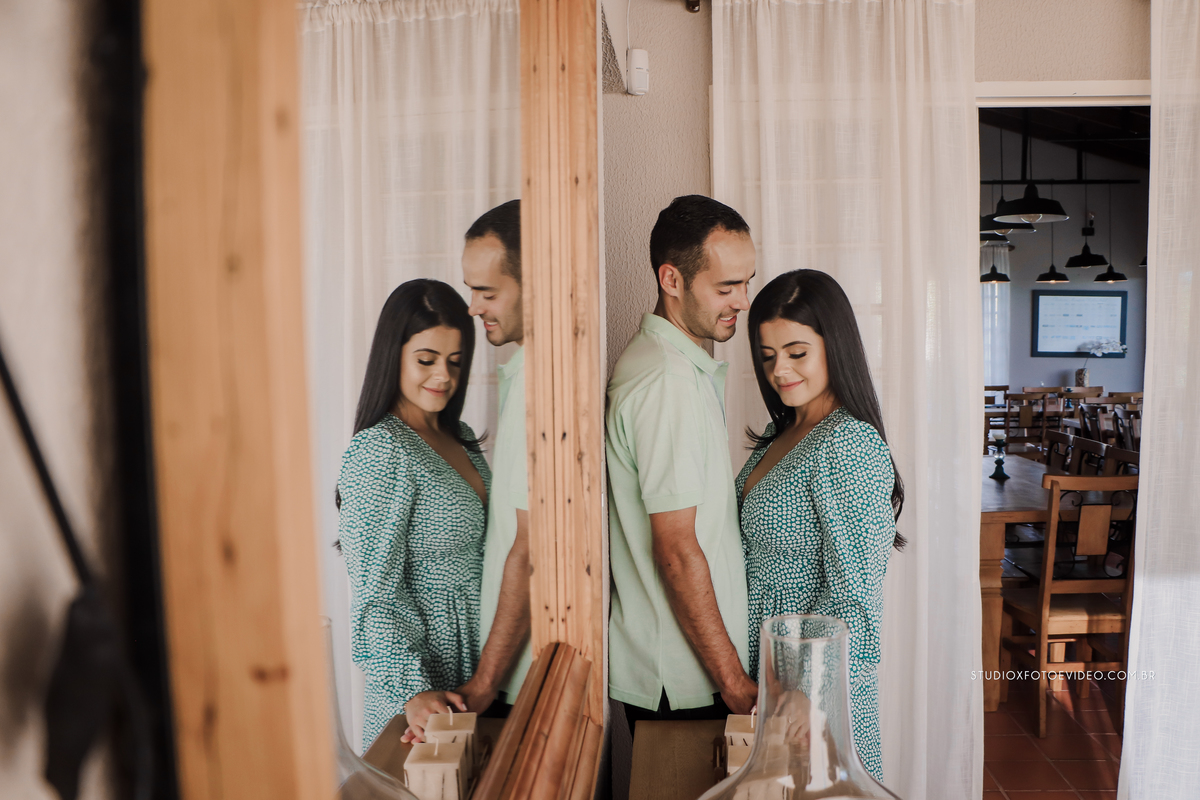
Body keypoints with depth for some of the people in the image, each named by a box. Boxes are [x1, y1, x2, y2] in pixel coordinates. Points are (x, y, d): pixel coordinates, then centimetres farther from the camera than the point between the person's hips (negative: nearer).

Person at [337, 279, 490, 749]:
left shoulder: (459, 437, 7)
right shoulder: (377, 451, -19)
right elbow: (375, 588, -20)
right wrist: (411, 689, -24)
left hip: (476, 661, 8)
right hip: (422, 667, -8)